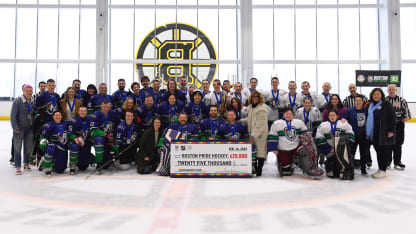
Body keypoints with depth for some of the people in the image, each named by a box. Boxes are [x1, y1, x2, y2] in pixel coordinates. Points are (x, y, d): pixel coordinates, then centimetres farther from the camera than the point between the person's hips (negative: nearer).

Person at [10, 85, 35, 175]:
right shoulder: (17, 101, -10)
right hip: (19, 128, -4)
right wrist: (15, 128, -14)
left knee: (29, 146, 11)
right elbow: (13, 115, -10)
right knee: (17, 147, 0)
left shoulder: (33, 102, 5)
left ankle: (26, 164, 29)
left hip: (29, 128, 5)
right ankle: (18, 167, 8)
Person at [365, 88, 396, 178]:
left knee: (384, 151, 0)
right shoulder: (371, 105, 14)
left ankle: (383, 171, 6)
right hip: (374, 133, 6)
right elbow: (369, 119, 20)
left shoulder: (386, 104, -5)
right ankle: (380, 169, 21)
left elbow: (392, 118, -9)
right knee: (378, 151, 12)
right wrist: (368, 132, 16)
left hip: (384, 134, -6)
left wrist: (391, 131, -14)